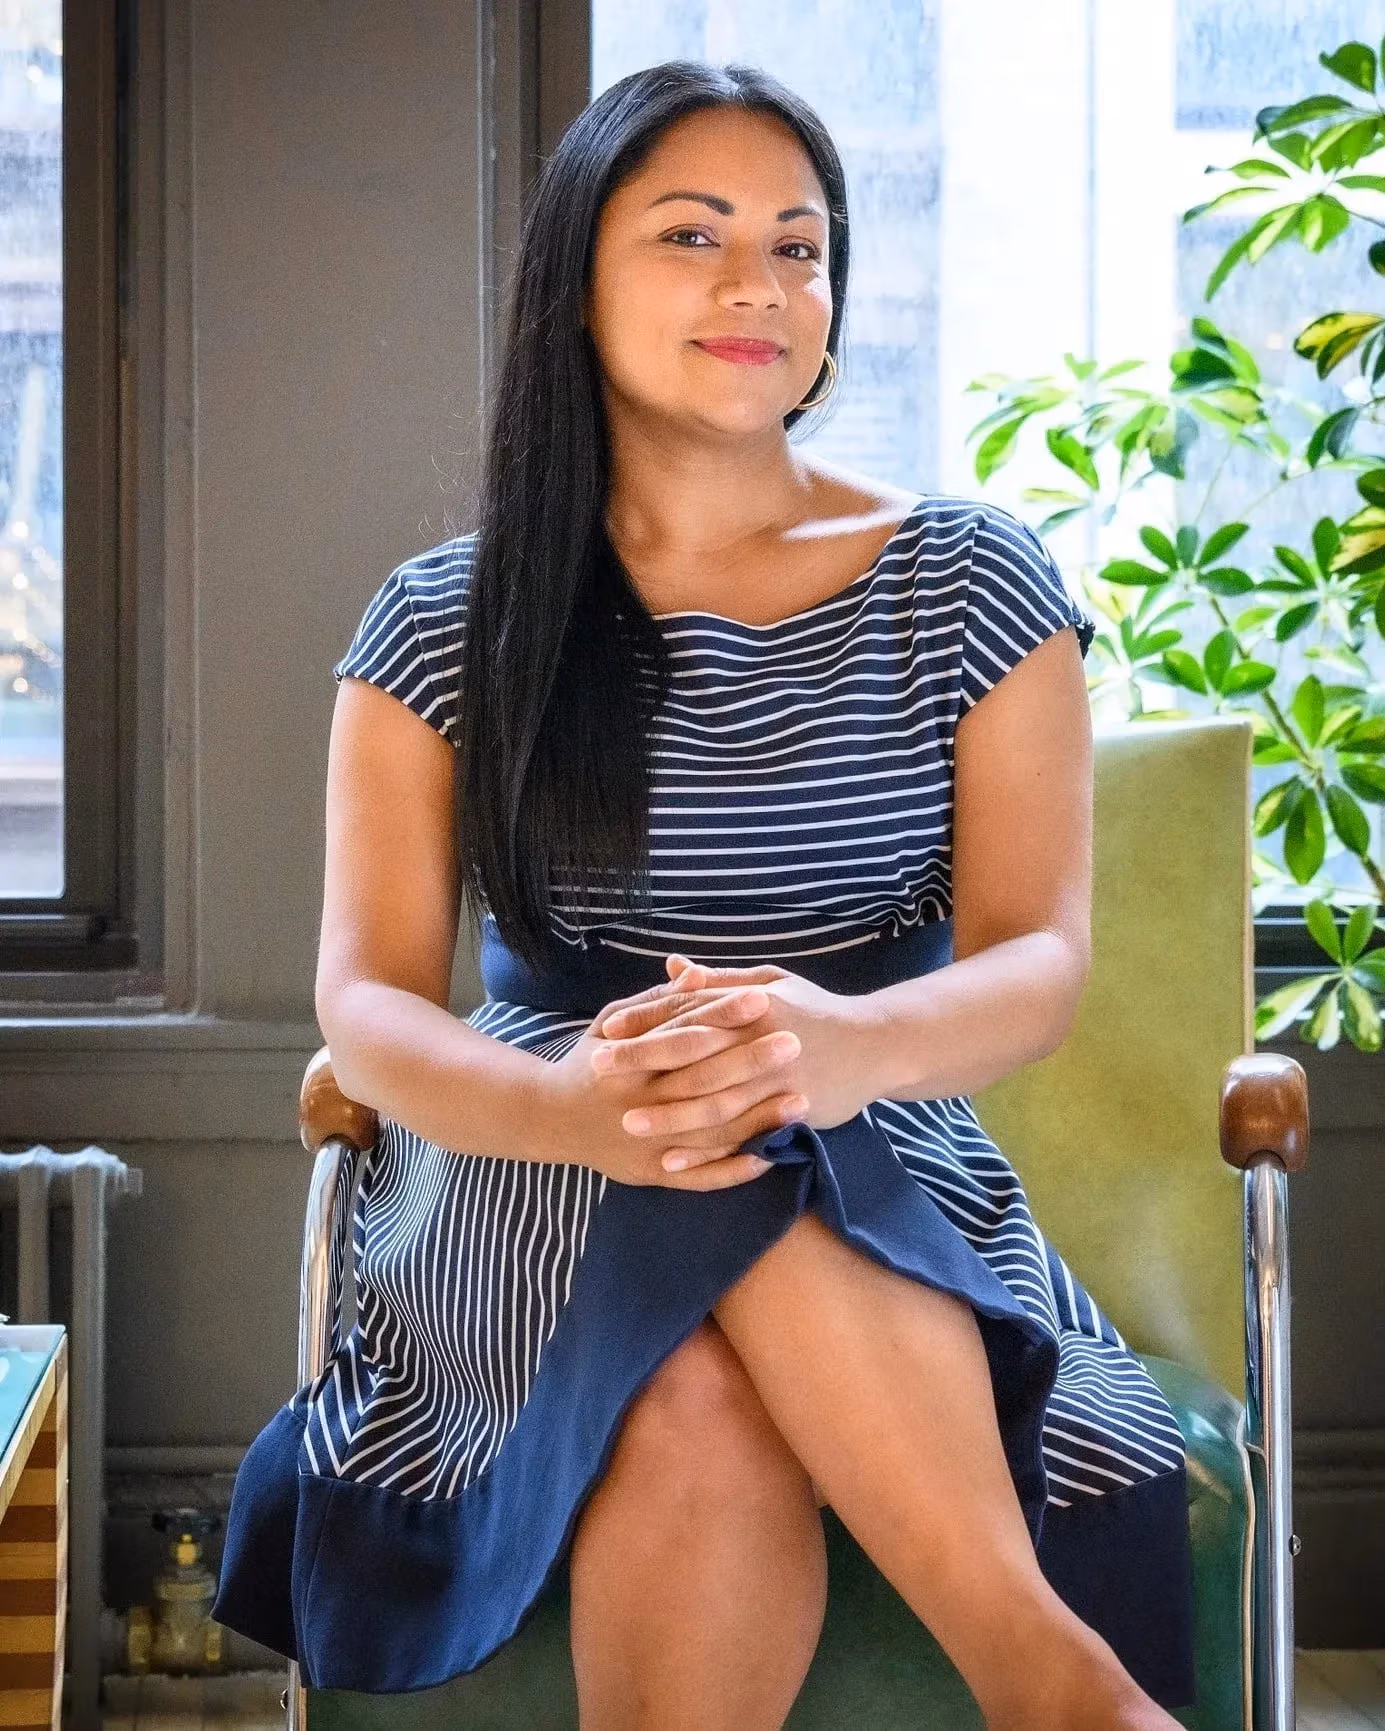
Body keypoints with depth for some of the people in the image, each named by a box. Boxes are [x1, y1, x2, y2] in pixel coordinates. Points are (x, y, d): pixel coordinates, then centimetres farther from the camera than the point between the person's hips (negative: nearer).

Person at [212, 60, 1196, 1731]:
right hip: (532, 1202, 0)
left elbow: (1040, 959, -5)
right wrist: (572, 1105, -30)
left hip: (891, 1205, 0)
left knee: (719, 1412, -37)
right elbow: (367, 998, -4)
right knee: (708, 1419, -37)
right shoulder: (444, 622, 5)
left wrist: (852, 1043, -31)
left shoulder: (966, 581, 5)